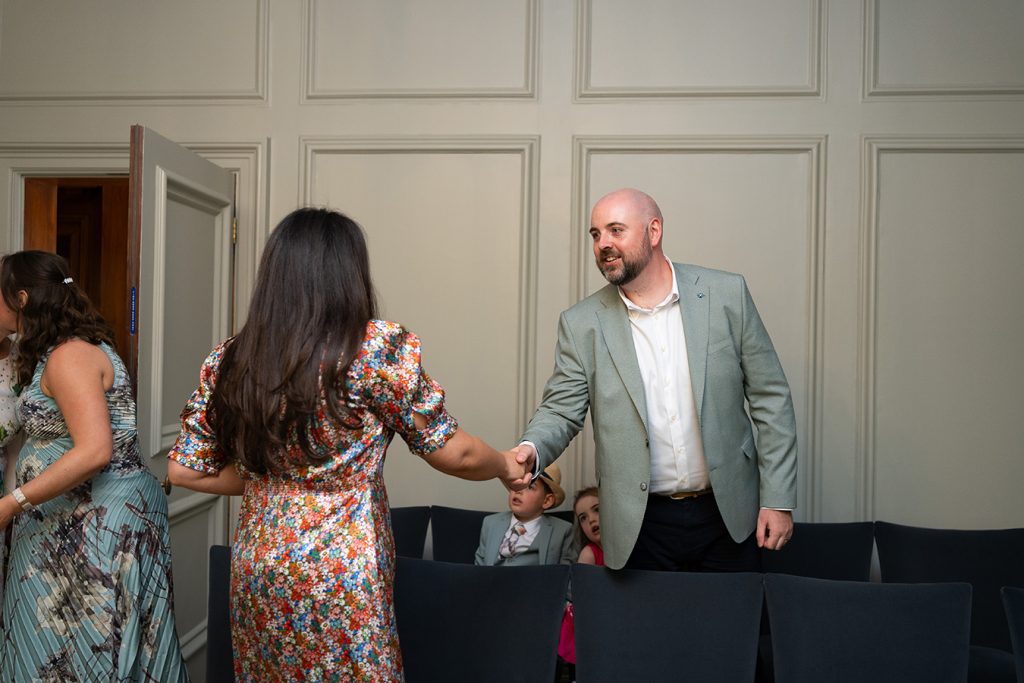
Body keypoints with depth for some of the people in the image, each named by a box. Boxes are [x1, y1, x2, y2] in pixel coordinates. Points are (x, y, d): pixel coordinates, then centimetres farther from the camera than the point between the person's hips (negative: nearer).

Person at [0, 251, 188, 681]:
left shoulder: (69, 356, -17)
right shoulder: (58, 352, 14)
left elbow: (95, 451, -26)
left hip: (101, 524, -10)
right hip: (69, 524, 10)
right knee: (55, 644, 15)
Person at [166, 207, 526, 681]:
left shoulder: (230, 359, -1)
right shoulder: (378, 348, -14)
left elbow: (184, 470, 5)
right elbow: (452, 454, -7)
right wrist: (506, 465, 12)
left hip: (257, 566, 5)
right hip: (343, 572, -5)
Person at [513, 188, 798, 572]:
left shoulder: (726, 294, -4)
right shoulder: (581, 324, -4)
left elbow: (770, 397, -1)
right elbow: (561, 409, -2)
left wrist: (778, 499, -4)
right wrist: (530, 450, -25)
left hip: (728, 514, 1)